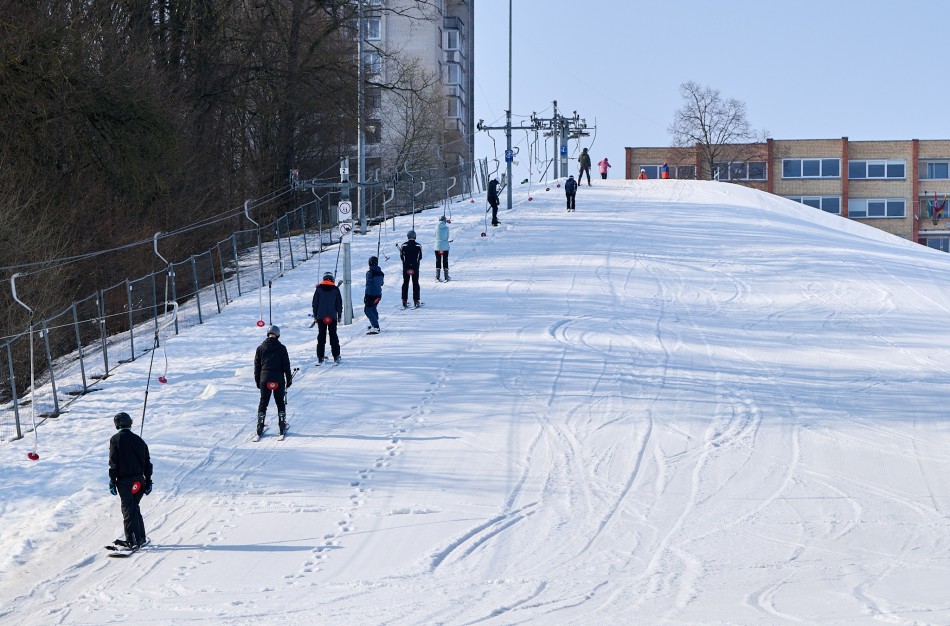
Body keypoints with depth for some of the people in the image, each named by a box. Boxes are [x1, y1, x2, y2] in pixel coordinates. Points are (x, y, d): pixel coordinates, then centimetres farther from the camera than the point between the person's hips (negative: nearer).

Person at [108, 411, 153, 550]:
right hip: (138, 480, 5)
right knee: (134, 507, 18)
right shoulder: (138, 440, 10)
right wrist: (148, 481, 18)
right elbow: (147, 462, 12)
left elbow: (113, 463, -10)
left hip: (124, 480, -5)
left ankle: (133, 540, -8)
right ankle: (141, 538, 20)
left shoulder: (115, 439, -5)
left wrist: (112, 481, -6)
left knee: (128, 510, -3)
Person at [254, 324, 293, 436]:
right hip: (279, 380, -1)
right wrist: (289, 379, 7)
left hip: (264, 379, 1)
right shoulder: (281, 348, -4)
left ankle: (260, 427, 4)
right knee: (280, 402, 9)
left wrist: (257, 381, 15)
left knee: (263, 402, 9)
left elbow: (257, 366, 7)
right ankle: (282, 427, 8)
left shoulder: (260, 348, 2)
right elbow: (286, 365, -2)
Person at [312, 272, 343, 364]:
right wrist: (339, 315, 12)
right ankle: (336, 357, 4)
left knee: (321, 336, 5)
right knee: (333, 336, 7)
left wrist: (315, 315, 10)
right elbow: (339, 303, 3)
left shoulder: (319, 289, 0)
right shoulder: (335, 289, -1)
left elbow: (315, 303, 3)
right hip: (332, 317, 0)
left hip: (321, 317, 0)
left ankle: (320, 357, 2)